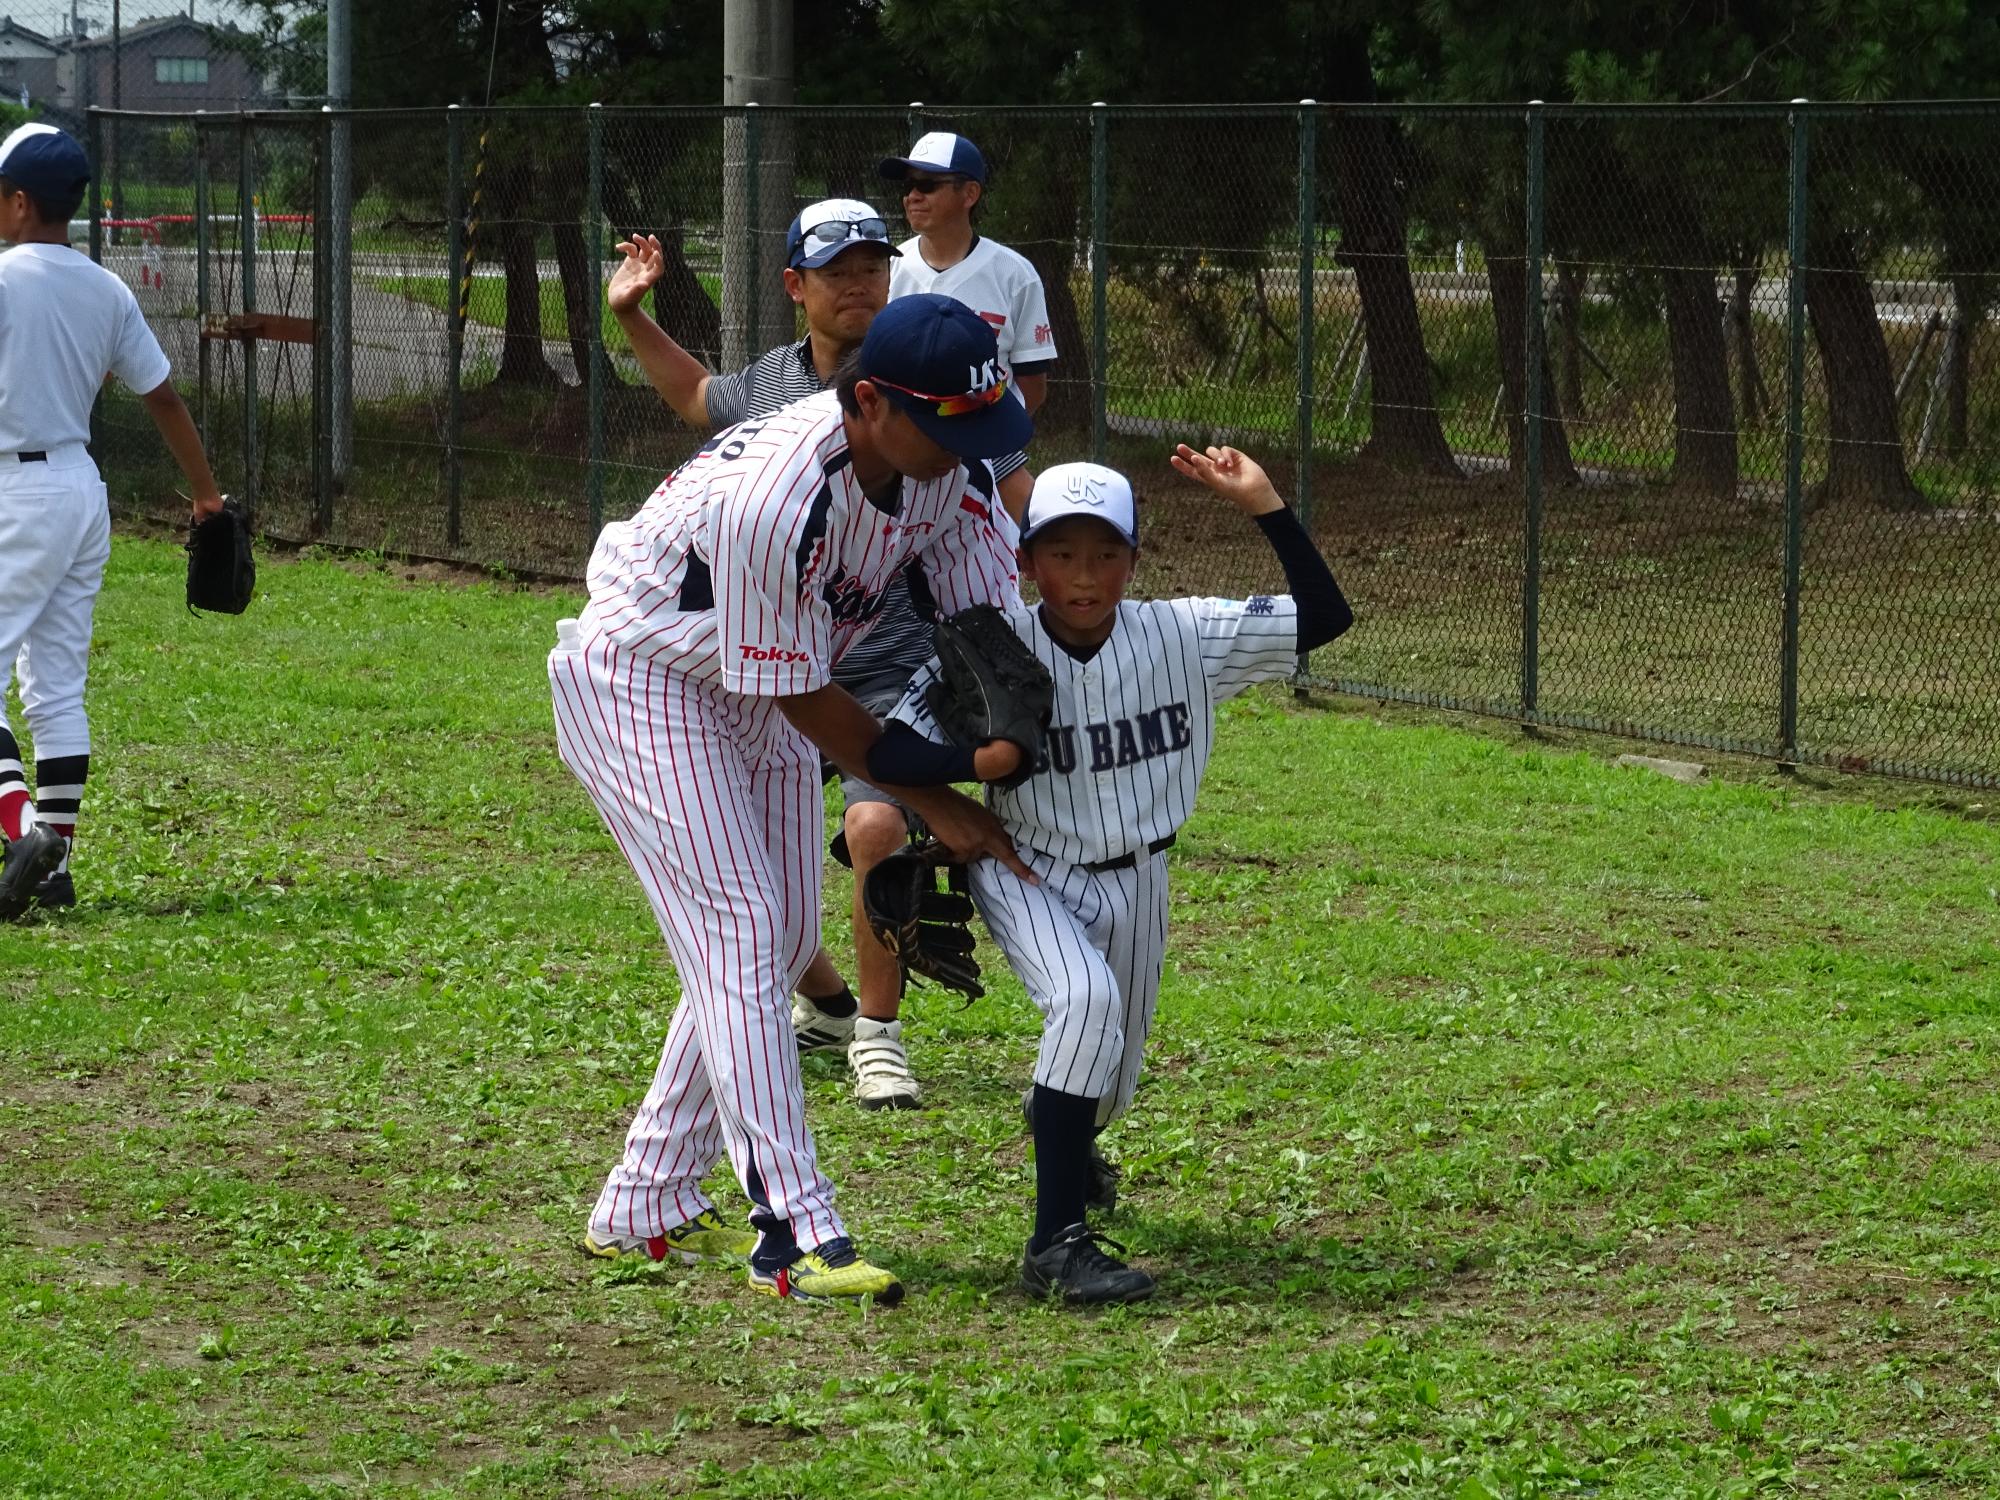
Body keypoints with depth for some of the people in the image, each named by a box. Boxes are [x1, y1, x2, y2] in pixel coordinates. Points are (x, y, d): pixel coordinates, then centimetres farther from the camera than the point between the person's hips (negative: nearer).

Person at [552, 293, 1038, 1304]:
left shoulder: (935, 462, -14)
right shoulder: (772, 498, -37)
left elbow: (991, 610, -7)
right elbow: (806, 699, -27)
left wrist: (1002, 740, -26)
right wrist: (930, 800, -18)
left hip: (753, 694, 9)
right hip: (644, 682, -9)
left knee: (784, 941, 8)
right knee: (739, 933, -16)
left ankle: (646, 1208, 18)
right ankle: (796, 1237, -20)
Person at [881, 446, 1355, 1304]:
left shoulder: (1183, 637, -14)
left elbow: (1324, 617, -16)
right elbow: (894, 755, -18)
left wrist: (1263, 508, -24)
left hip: (1134, 883, 4)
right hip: (1026, 875, -4)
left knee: (1107, 1087, 17)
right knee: (1085, 1000, -33)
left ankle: (1060, 1128, 58)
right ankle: (1056, 1244, -29)